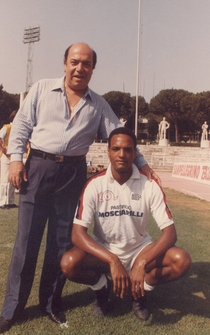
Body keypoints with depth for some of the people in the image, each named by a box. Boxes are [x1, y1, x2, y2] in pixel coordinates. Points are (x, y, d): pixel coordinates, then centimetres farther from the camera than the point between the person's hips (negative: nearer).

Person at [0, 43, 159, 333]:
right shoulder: (42, 89, 6)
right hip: (38, 167, -1)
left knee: (61, 240, 7)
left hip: (72, 173, 2)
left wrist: (142, 163, 6)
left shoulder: (99, 105, 10)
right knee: (27, 239, 1)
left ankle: (51, 302, 24)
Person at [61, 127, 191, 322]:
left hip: (139, 251, 1)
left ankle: (139, 292, 4)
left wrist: (142, 263, -32)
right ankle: (102, 288, 4)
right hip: (104, 252, -1)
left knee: (182, 260, -25)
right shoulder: (94, 185, -15)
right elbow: (77, 234, -21)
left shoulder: (150, 186, -13)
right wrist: (112, 261, -35)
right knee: (69, 263, -31)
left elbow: (169, 232, -16)